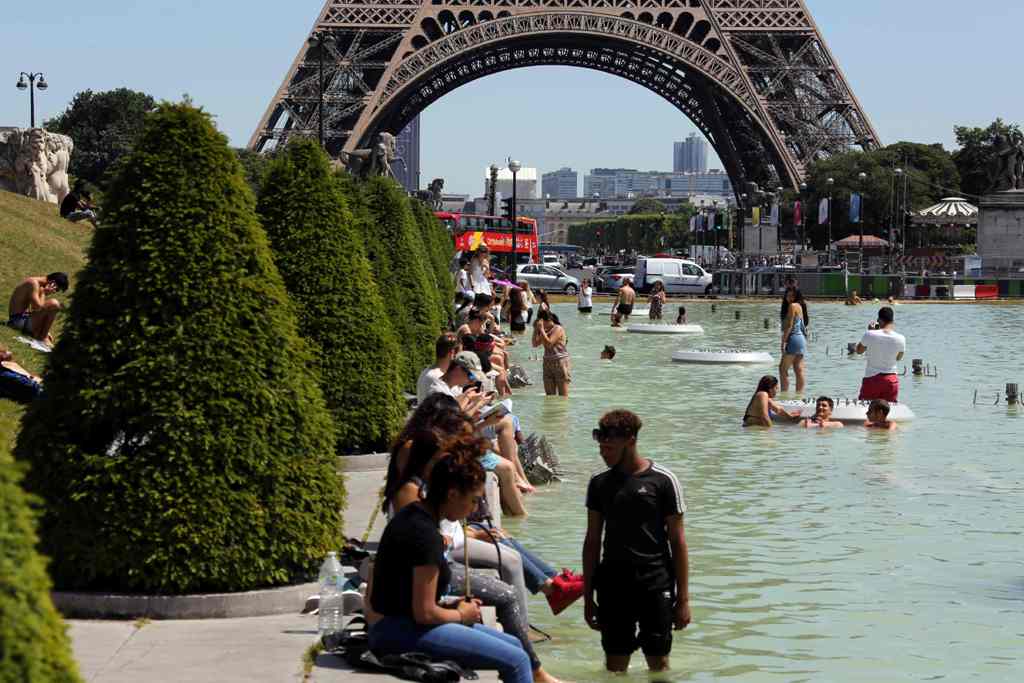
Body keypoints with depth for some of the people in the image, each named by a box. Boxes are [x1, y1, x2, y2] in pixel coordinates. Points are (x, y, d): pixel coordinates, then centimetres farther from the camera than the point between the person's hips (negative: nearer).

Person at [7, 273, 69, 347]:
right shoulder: (34, 283, -17)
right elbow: (38, 307, -27)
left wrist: (45, 331, 14)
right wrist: (44, 293, -10)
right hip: (19, 319, -10)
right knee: (54, 304, -21)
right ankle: (43, 337, -10)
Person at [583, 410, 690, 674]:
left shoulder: (663, 481, -5)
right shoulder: (599, 483, 5)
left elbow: (677, 541, -3)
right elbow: (592, 542, 10)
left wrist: (683, 598, -6)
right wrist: (588, 596, 7)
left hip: (655, 583, -3)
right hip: (613, 585, 3)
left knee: (658, 662, 4)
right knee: (615, 665, 7)